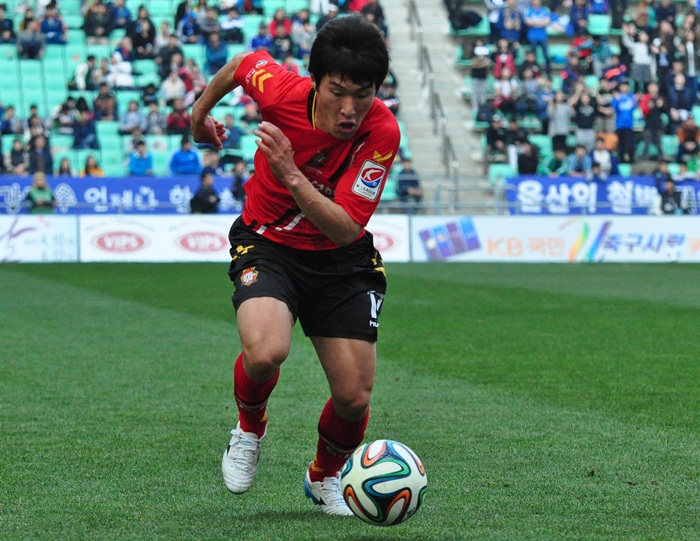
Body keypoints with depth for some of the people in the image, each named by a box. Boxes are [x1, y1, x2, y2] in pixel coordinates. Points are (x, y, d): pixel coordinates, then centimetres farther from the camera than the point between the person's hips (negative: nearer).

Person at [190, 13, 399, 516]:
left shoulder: (382, 132, -24)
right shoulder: (280, 88, -22)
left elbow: (345, 229, -26)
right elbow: (241, 63, 4)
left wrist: (292, 175, -39)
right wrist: (201, 112, 20)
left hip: (340, 258, 1)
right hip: (268, 244, -1)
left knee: (354, 397, -5)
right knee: (266, 351, -31)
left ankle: (325, 477, 30)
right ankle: (250, 428, 4)